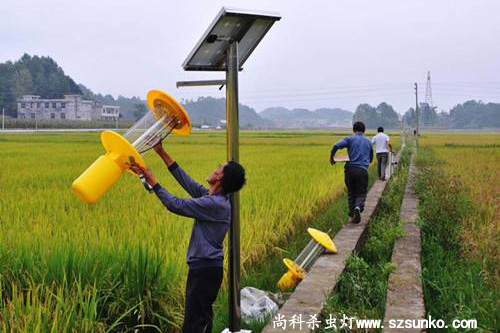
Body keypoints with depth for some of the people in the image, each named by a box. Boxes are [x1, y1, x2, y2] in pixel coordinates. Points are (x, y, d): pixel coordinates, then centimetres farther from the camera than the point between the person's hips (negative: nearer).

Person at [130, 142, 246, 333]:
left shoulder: (214, 204, -23)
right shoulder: (212, 197, 7)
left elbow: (175, 205, -19)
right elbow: (188, 182, 12)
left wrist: (151, 179, -11)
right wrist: (162, 154, 13)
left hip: (205, 269, -10)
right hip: (206, 266, 10)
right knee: (203, 317, 20)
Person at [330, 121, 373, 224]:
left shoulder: (350, 139, 5)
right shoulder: (368, 142, 16)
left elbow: (336, 145, -11)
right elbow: (371, 159, 25)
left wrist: (331, 156, 2)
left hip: (350, 169, -1)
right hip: (362, 170, 1)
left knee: (351, 193, 13)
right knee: (361, 193, 8)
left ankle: (352, 215, 10)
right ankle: (358, 208, -22)